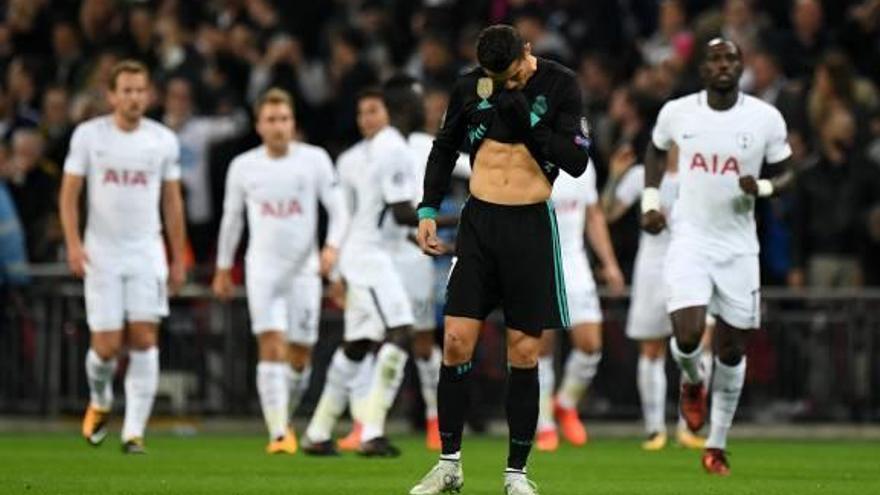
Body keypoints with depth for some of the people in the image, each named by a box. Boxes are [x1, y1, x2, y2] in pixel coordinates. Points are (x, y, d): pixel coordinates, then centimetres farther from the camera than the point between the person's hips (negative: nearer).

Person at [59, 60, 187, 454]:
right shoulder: (88, 135, -1)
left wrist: (178, 259, 10)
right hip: (101, 253, -1)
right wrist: (73, 244, -11)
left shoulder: (164, 140, 4)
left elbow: (172, 202, 11)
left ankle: (134, 432, -7)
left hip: (147, 252, 1)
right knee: (106, 345, -3)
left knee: (144, 340, -10)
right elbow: (69, 194, 2)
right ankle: (100, 401, 29)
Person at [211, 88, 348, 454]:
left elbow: (338, 208, 1)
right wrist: (223, 269, 21)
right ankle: (278, 434, -19)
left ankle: (285, 418, 30)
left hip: (304, 269, 1)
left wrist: (332, 246, -17)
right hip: (262, 269, -1)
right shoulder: (243, 166, 3)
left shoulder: (315, 160, -1)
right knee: (272, 347, -15)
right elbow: (231, 218, 16)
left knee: (300, 356, 5)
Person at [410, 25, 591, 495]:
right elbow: (444, 148, 16)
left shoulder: (559, 85, -5)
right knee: (457, 342, -4)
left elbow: (577, 162, -9)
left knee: (523, 354, 0)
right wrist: (427, 210, 8)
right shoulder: (468, 86, 2)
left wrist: (528, 121, -19)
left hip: (531, 226, -2)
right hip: (479, 222, 2)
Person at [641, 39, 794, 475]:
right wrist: (650, 201, 8)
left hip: (738, 246, 1)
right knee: (687, 336, -19)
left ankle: (717, 445, 19)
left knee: (732, 350, 5)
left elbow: (786, 172, 7)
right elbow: (656, 150, 19)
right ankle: (693, 382, 18)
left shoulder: (765, 119, -5)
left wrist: (763, 188, -15)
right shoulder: (676, 113, -2)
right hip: (690, 241, -1)